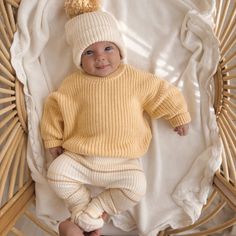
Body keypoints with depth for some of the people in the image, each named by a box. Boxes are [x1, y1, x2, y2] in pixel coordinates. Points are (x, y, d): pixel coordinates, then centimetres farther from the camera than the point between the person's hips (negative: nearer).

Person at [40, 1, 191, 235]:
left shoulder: (136, 79, -4)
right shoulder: (74, 83, -2)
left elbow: (163, 93, 6)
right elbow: (55, 107, 7)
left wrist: (179, 117, 10)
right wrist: (53, 139, 9)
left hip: (122, 161, -1)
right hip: (80, 156, 2)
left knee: (136, 186, -22)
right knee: (57, 172, -16)